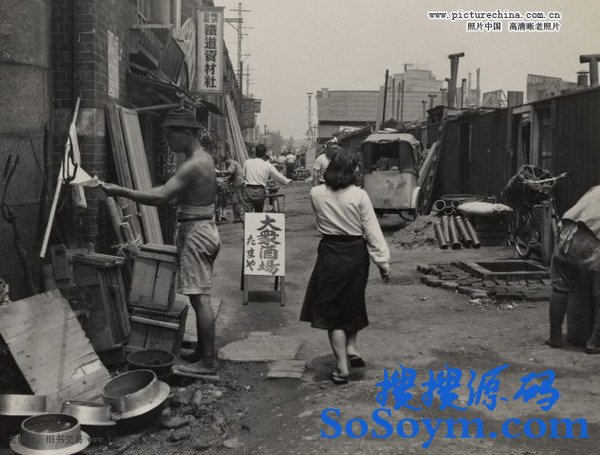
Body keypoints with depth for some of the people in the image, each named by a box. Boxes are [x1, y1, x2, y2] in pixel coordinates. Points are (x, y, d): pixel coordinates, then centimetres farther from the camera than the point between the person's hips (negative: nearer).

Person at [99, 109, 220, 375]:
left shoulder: (193, 165, -19)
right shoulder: (205, 159, 13)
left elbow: (160, 197, -27)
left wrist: (120, 192, -22)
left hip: (195, 233, -10)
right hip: (205, 229, 10)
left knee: (199, 298, -7)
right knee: (200, 297, 15)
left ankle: (208, 362, -2)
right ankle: (202, 352, 25)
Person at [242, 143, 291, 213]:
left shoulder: (247, 162, 5)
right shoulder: (268, 165, 2)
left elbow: (244, 176, 13)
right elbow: (278, 176, 10)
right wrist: (287, 181, 27)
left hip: (248, 190, -1)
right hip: (260, 191, 1)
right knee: (259, 212, 19)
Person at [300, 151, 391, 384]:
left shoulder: (316, 194, -5)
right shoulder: (359, 195, -10)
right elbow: (372, 230, -8)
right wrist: (383, 261, -3)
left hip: (329, 253, 0)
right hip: (356, 253, 0)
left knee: (331, 307, 7)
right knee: (353, 302, 25)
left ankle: (342, 367, 6)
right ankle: (351, 347, 24)